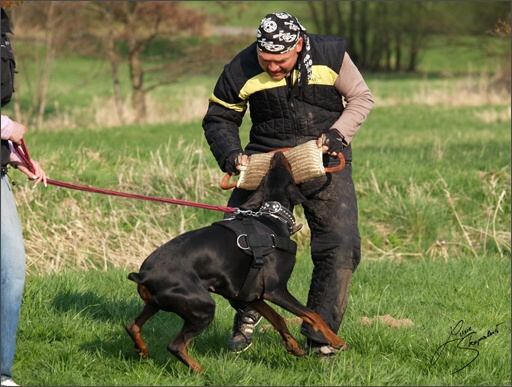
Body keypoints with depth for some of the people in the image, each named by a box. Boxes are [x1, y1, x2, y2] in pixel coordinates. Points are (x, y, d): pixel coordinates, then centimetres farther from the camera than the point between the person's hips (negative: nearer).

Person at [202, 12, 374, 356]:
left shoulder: (331, 55, -11)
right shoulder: (241, 71, -10)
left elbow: (361, 98, 3)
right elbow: (219, 119, 5)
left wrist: (338, 134, -13)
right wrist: (231, 154, -14)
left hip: (325, 161, -1)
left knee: (341, 246, -13)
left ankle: (320, 336, 1)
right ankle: (247, 314, 14)